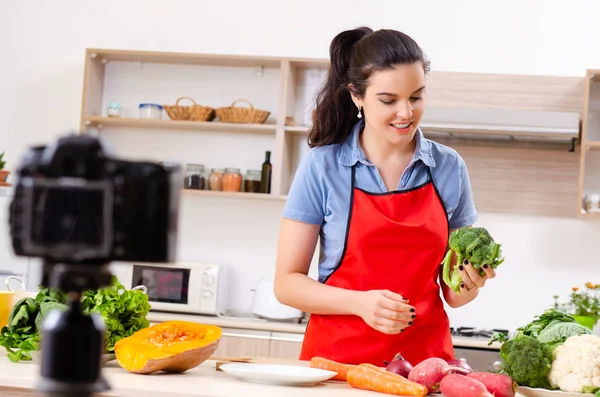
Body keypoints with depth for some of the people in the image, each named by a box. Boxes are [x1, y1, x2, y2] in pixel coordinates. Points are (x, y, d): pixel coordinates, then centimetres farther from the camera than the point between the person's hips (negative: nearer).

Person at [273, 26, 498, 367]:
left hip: (425, 357, 3)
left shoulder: (449, 168, 5)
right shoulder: (322, 166, -2)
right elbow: (287, 283, -1)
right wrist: (360, 303, -16)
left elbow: (451, 293, 12)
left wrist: (469, 284, -9)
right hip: (337, 357, -2)